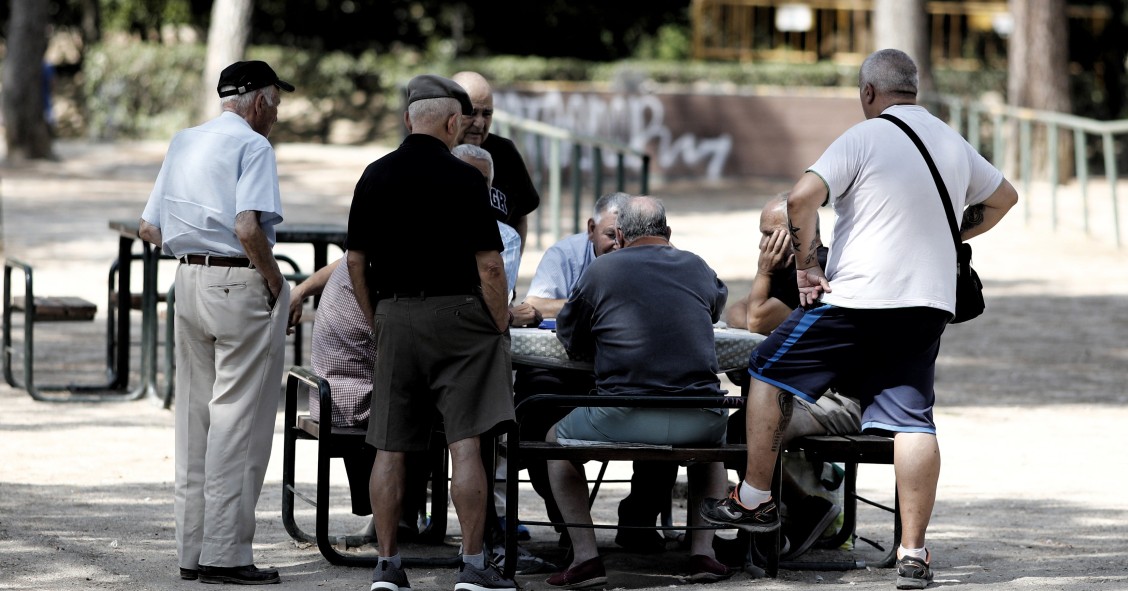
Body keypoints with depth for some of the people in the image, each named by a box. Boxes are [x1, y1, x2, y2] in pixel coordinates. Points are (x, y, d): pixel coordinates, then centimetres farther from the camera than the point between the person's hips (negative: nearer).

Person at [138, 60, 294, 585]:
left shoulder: (183, 143, 15)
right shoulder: (252, 146, -10)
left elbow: (149, 229, 15)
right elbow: (248, 229, -22)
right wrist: (275, 282, -11)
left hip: (189, 280, 8)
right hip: (241, 284, -8)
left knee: (195, 415, 12)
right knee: (238, 419, -5)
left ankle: (192, 549, 15)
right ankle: (225, 553, -6)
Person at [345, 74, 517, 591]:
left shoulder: (375, 177, 5)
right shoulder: (463, 179, -8)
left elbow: (355, 261, 8)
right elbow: (489, 265, -10)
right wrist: (501, 328, 1)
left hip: (393, 316, 4)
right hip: (457, 314, -4)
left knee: (390, 448, 6)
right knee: (465, 445, -5)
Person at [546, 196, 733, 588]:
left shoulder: (601, 271, 3)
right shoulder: (697, 268, 14)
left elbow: (569, 339, 15)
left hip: (623, 420, -3)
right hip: (698, 421, 3)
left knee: (558, 440, 26)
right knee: (714, 439, 39)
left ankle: (586, 556, 11)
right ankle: (703, 551, 25)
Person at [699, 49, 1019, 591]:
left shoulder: (863, 138, -7)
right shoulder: (954, 145, 12)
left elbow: (801, 199, -18)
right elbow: (1003, 197, 29)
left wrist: (805, 267, -9)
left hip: (857, 299, -5)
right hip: (929, 302, 5)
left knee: (770, 373, 13)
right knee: (912, 419, 2)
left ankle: (754, 499, 17)